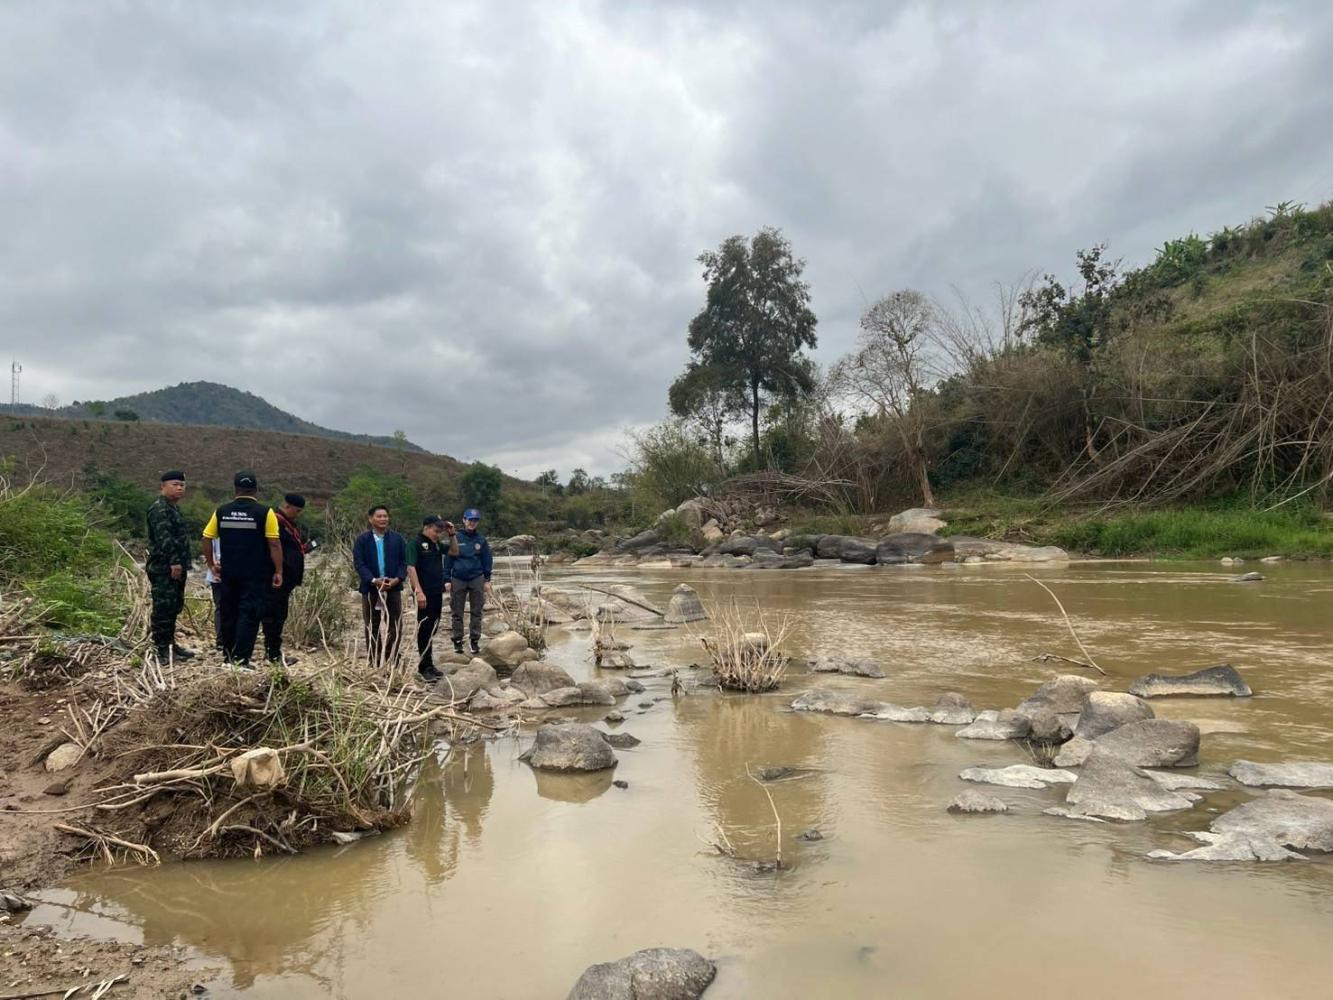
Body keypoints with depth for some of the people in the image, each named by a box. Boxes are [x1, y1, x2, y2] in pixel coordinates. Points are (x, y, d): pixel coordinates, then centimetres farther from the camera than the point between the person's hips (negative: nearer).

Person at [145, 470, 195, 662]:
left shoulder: (174, 507, 20)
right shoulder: (159, 509, -13)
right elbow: (164, 538, -23)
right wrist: (174, 562, -27)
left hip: (175, 567, 11)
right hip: (163, 568, -11)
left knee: (174, 606, 16)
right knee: (163, 608, -8)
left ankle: (170, 644, 26)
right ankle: (162, 650, -5)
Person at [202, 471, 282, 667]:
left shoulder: (221, 512, 4)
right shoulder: (264, 513, -8)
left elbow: (206, 539, 6)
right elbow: (274, 544, -11)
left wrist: (211, 565, 17)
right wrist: (278, 571, -6)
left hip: (228, 573, 4)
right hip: (256, 575, -4)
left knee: (228, 614, 15)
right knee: (249, 615, -2)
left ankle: (228, 656, 25)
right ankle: (242, 659, -7)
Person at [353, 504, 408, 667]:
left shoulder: (397, 539, 4)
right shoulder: (362, 539, -1)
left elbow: (403, 562, 3)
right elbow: (358, 563, -8)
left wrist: (397, 579, -14)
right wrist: (373, 580, -20)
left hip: (393, 588, 1)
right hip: (370, 589, -1)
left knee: (395, 626, 4)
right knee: (372, 627, 8)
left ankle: (392, 662, 14)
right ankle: (374, 663, 17)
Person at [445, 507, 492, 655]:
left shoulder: (481, 540, 3)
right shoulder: (456, 538, 0)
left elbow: (487, 560, 7)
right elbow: (448, 560, 2)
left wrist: (487, 580, 3)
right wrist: (447, 580, -2)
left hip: (477, 579, 1)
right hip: (458, 579, -1)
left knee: (476, 612, 4)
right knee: (457, 613, 4)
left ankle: (475, 641, 11)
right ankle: (457, 641, 12)